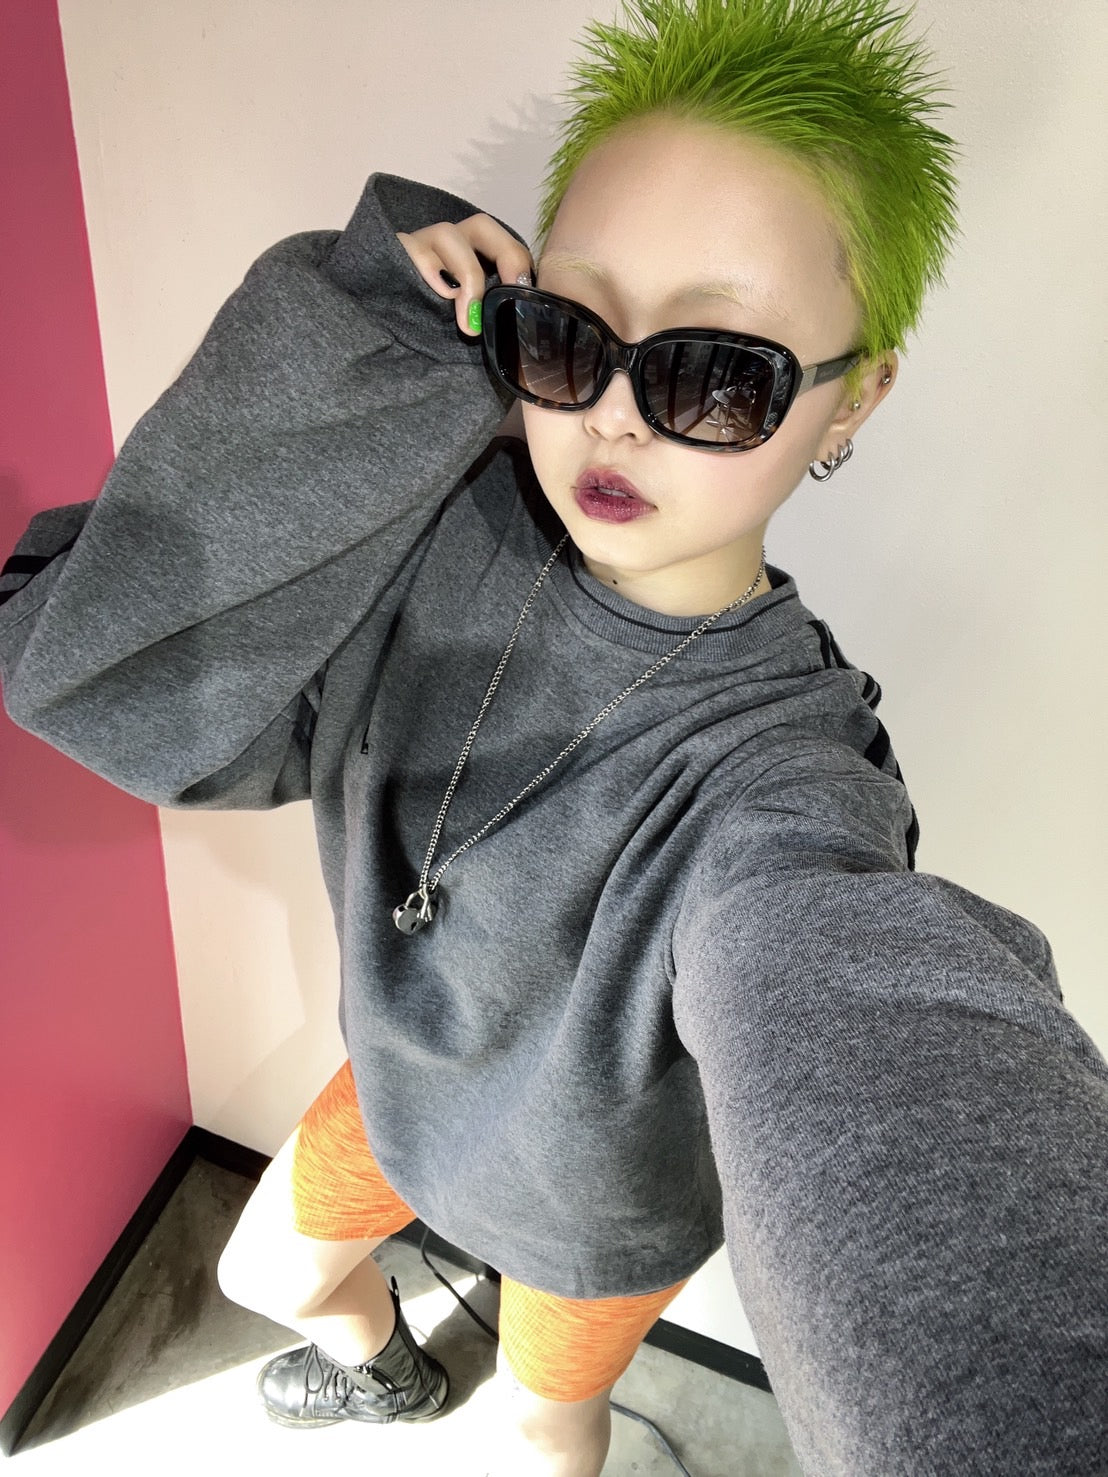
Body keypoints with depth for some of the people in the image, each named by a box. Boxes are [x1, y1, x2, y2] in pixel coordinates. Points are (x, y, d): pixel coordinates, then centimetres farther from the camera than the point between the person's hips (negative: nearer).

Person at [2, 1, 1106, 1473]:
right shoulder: (446, 524, -27)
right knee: (264, 1272, 31)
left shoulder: (771, 779, -38)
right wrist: (356, 353, -39)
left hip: (597, 1198, -3)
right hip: (406, 1081, 4)